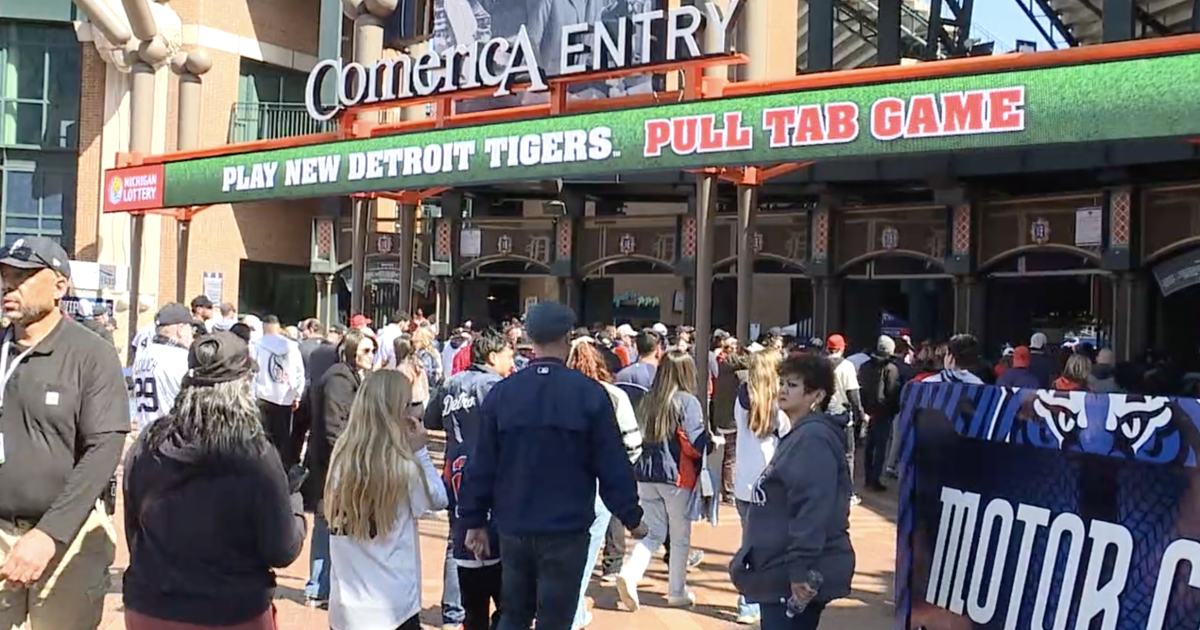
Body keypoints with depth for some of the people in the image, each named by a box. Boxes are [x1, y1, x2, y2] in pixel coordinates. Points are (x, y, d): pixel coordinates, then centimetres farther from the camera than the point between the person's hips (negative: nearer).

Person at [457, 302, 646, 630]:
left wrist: (475, 520, 11)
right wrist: (631, 517, 4)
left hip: (514, 527, 3)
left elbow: (482, 464, 2)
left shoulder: (501, 393, -1)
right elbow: (612, 465, -8)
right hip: (567, 529, -3)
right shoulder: (589, 393, -10)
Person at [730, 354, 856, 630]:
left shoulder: (813, 438, -17)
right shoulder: (799, 436, 16)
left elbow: (812, 510, -26)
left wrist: (800, 571, -28)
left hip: (795, 577, -10)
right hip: (782, 570, 10)